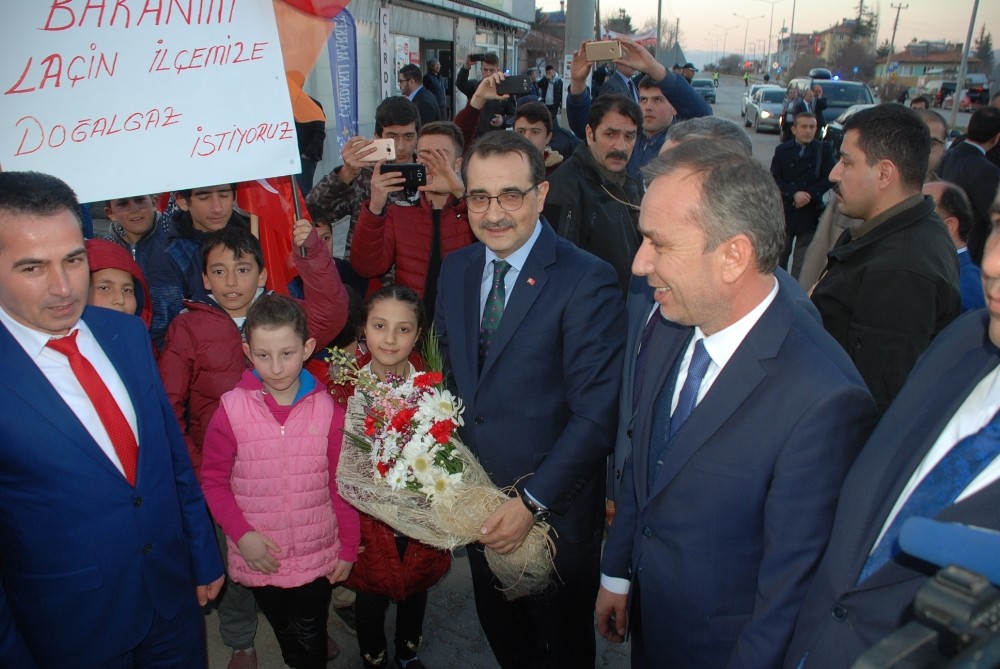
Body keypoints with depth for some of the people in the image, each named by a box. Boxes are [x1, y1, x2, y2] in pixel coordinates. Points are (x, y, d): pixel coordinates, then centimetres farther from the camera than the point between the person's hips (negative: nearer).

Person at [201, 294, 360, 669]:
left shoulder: (326, 409, -9)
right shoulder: (231, 408, -12)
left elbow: (340, 484, -3)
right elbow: (214, 481, -3)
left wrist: (348, 548, 1)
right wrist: (241, 533, -14)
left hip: (317, 558, 0)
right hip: (260, 560, 1)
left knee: (311, 638, 15)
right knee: (284, 633, 22)